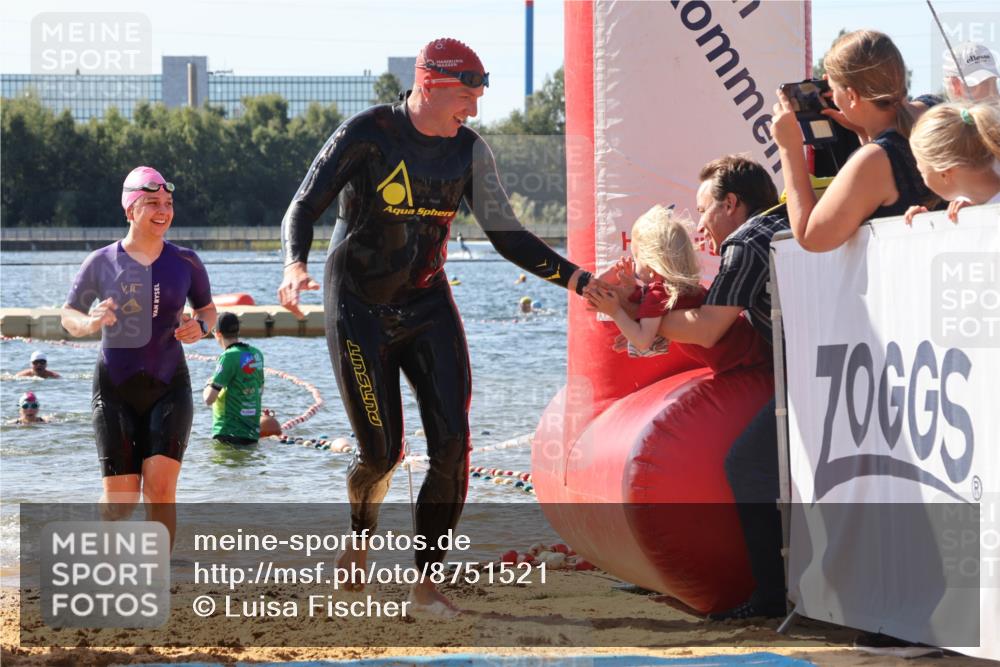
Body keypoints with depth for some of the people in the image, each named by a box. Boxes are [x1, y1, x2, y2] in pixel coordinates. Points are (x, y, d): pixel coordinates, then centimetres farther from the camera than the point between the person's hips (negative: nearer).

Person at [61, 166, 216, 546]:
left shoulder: (185, 263, 2)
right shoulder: (101, 263, -3)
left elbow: (207, 309, 17)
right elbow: (68, 317, 6)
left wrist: (201, 326, -6)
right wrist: (90, 323, -17)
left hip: (169, 387, 1)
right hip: (115, 389, -1)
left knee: (160, 487, -17)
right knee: (121, 500, -4)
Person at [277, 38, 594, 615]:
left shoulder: (468, 150, -1)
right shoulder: (367, 135, -15)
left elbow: (507, 236, 2)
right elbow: (303, 209, -15)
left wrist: (573, 278, -8)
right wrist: (296, 264, -35)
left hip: (428, 305, 4)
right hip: (361, 308, -4)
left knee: (453, 443, -9)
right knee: (383, 452, -5)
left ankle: (427, 584, 1)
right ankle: (360, 537, 30)